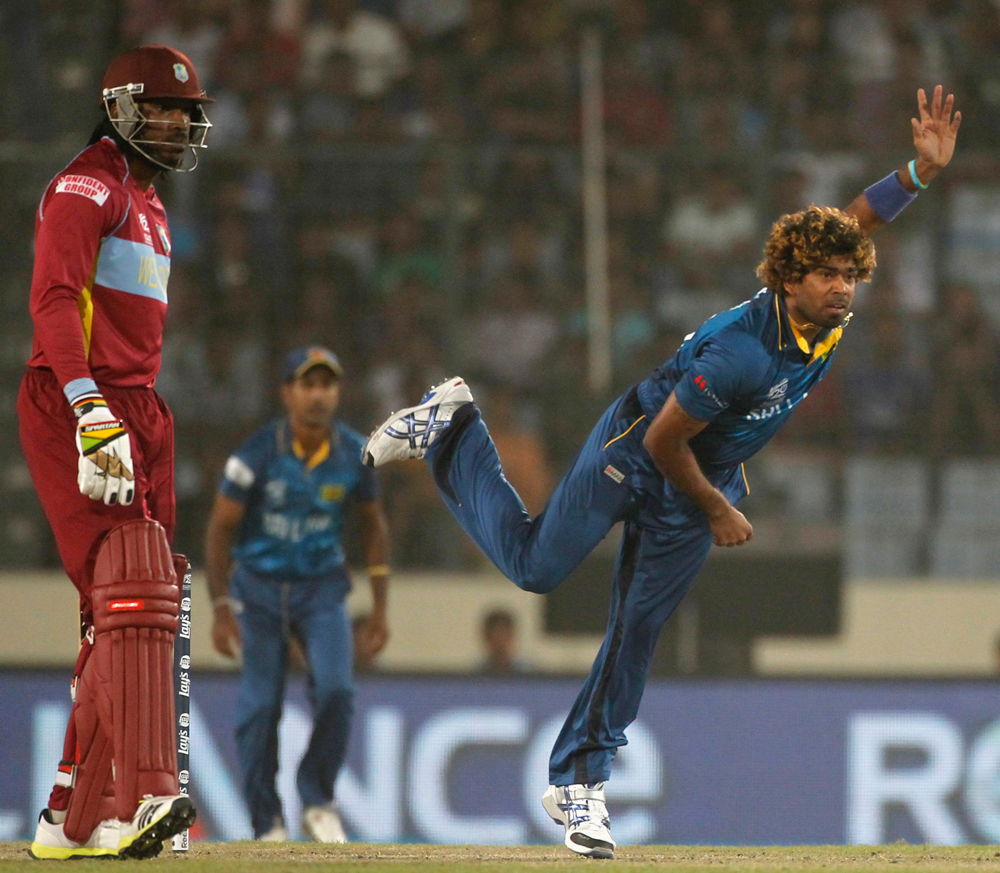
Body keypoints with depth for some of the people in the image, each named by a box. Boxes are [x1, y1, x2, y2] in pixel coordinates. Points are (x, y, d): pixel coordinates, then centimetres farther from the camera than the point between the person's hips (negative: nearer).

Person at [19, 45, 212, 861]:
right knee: (132, 588, -22)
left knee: (130, 606, 6)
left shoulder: (149, 206, 25)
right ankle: (143, 794, -32)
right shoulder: (87, 186, -6)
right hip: (72, 404, -10)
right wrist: (92, 411, -30)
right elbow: (55, 298, -19)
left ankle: (75, 817, 8)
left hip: (137, 411, 10)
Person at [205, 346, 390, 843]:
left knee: (335, 690, -18)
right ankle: (268, 825, 9)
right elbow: (220, 528, -7)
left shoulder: (354, 454, -6)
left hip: (322, 586, 2)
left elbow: (373, 526, 8)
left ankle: (317, 801, 1)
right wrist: (221, 609, -12)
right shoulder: (258, 454, -15)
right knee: (259, 706, -4)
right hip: (258, 586, -2)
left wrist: (380, 609, 6)